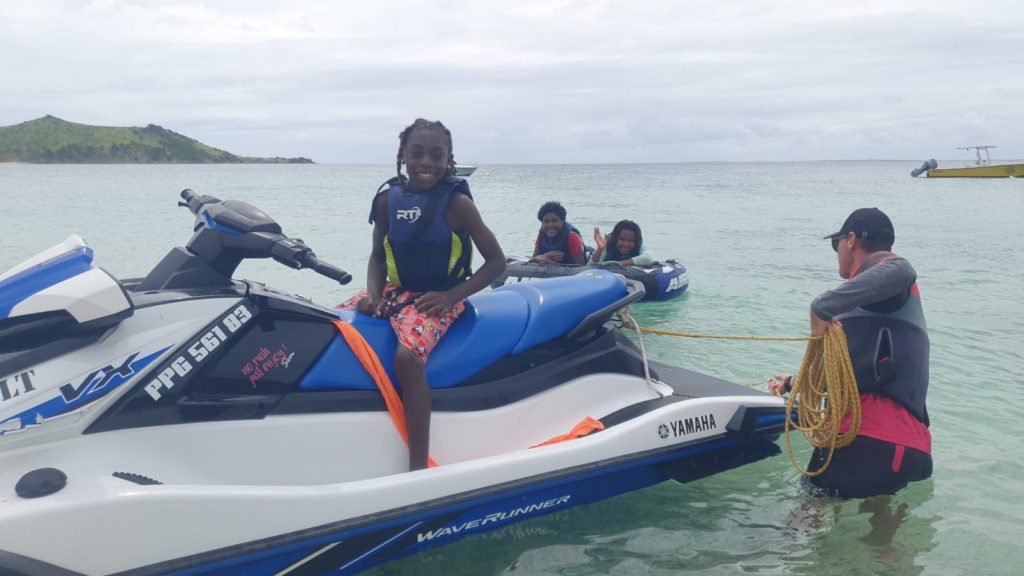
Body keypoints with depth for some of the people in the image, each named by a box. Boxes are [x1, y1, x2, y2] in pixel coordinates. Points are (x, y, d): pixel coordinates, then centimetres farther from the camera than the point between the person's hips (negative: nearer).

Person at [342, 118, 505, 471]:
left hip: (438, 300, -6)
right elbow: (378, 256, 15)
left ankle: (419, 466, -31)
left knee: (408, 356, -34)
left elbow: (496, 260, -7)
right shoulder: (388, 199, 4)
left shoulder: (456, 203, -9)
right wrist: (373, 293, -5)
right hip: (395, 292, 6)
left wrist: (451, 296, -17)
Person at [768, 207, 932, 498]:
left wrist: (823, 306, -25)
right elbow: (851, 370, 40)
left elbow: (900, 271, -28)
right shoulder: (879, 305, 29)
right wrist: (793, 382, 55)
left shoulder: (882, 265, 0)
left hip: (872, 441, -9)